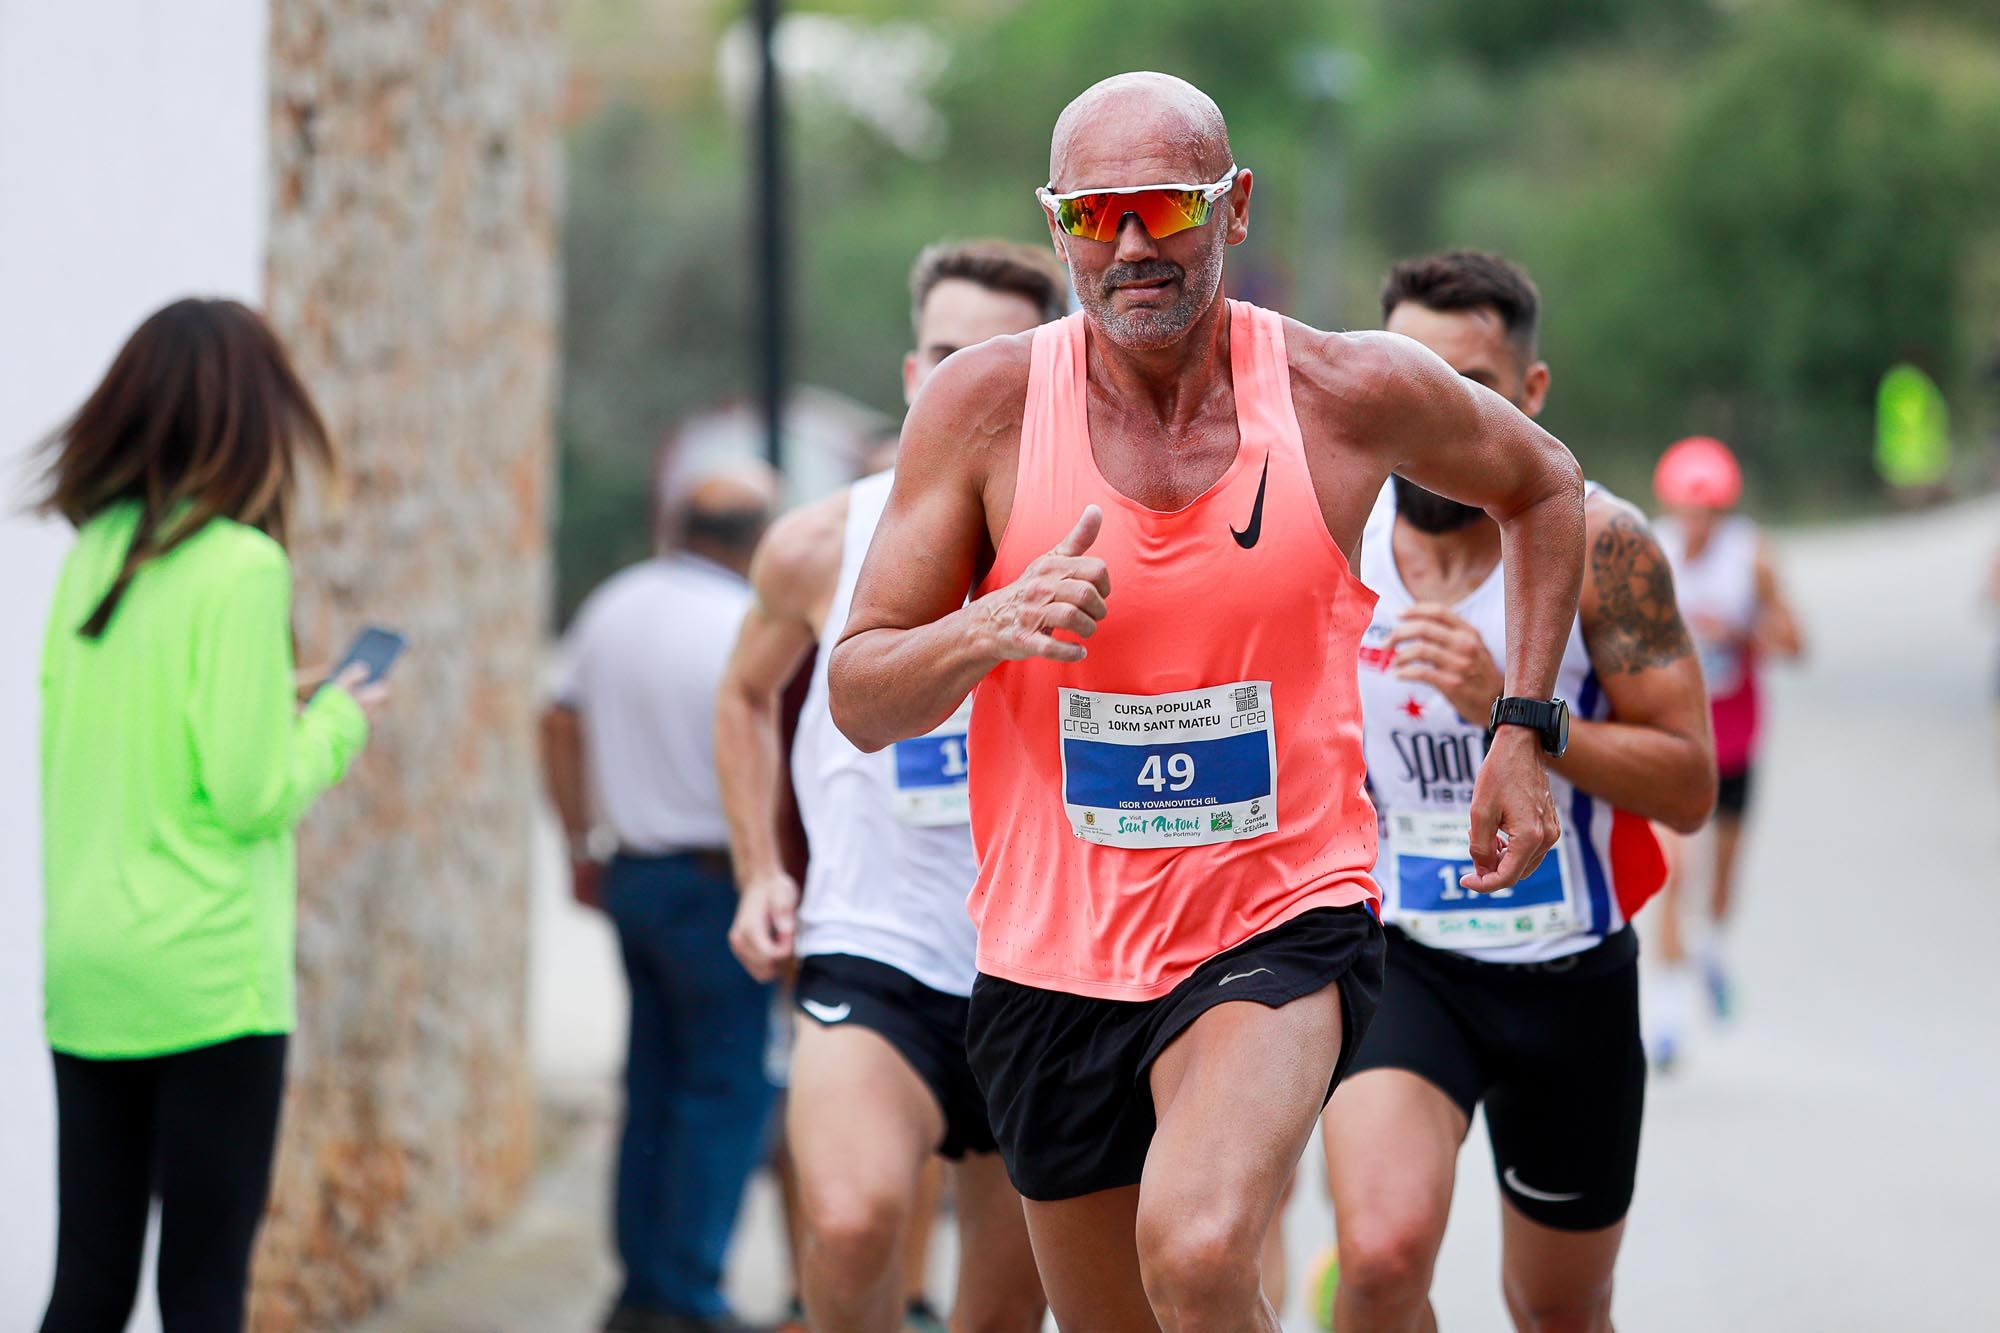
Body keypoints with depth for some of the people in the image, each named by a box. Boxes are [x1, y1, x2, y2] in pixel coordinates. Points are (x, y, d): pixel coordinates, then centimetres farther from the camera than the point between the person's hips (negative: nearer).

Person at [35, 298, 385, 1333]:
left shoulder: (90, 556, 9)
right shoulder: (242, 567, -11)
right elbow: (252, 795, -14)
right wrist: (335, 724, 5)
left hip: (82, 972, 6)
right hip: (206, 975, -6)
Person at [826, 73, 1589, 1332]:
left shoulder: (1353, 395, -6)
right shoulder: (985, 404, -6)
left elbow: (1543, 484, 16)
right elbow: (859, 697, -5)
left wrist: (1524, 732, 7)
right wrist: (991, 628, -26)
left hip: (1283, 931, -2)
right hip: (1051, 961, 3)